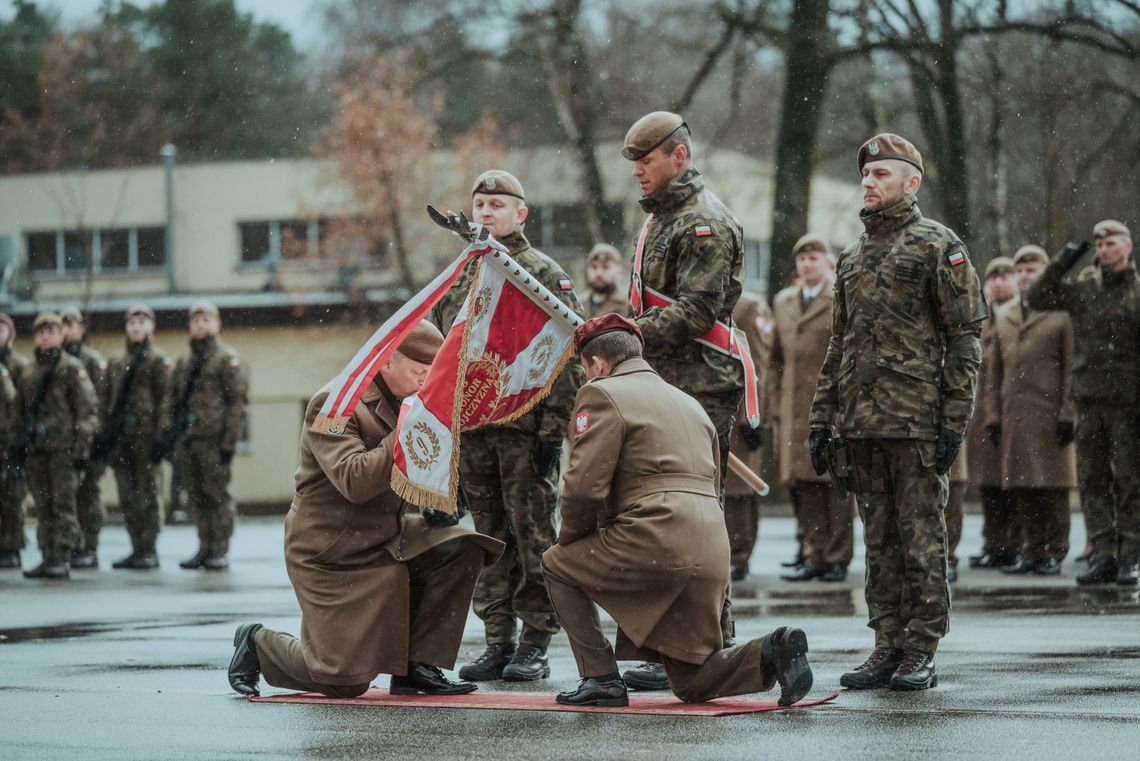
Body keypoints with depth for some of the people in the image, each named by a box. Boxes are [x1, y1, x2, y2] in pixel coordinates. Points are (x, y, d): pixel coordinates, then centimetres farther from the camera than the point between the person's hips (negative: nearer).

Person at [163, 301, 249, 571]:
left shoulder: (227, 358, -1)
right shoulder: (184, 362, 18)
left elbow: (238, 401, -7)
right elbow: (172, 399, 19)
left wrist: (230, 440, -13)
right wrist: (167, 433, 7)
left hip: (213, 438, -6)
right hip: (186, 439, 6)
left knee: (218, 494, -4)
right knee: (195, 496, 8)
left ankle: (221, 551, 1)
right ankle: (204, 547, 14)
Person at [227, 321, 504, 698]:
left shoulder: (402, 402, 7)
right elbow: (354, 481, -32)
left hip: (388, 539, 8)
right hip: (332, 553, -8)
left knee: (462, 549, -16)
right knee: (346, 680, -10)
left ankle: (416, 667, -7)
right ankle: (258, 643, 20)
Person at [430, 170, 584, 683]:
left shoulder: (545, 274, -1)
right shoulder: (457, 277, 16)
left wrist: (553, 429, -14)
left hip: (527, 427, -5)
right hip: (471, 427, 5)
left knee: (533, 534, -3)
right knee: (491, 538, 8)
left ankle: (535, 645, 1)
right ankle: (498, 641, 12)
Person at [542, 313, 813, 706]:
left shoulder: (602, 395, 1)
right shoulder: (689, 402, 27)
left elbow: (584, 486, -9)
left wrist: (570, 539, 11)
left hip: (656, 544, -8)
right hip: (712, 556, 8)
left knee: (557, 565, 17)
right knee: (691, 683, 15)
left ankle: (601, 678, 8)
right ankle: (770, 653, -9)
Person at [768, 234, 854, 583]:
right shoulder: (783, 302, 17)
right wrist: (775, 404, 12)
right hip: (795, 409, 5)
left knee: (836, 484, -3)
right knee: (803, 483, 2)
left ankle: (838, 558, 3)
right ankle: (815, 556, 7)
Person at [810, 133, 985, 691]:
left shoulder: (938, 246, -2)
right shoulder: (852, 258, 18)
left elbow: (965, 337, -6)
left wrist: (955, 421, -12)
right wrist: (821, 421, 15)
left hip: (917, 421, -7)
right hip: (863, 424, 7)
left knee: (921, 538, -3)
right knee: (879, 539, 8)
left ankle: (922, 653, 1)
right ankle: (888, 648, 13)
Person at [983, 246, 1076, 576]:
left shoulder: (1061, 313, 1)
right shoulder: (1003, 316, 17)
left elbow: (1072, 367, -3)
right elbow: (994, 370, 17)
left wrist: (1068, 415, -9)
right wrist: (993, 414, 10)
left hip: (1050, 415, -4)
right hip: (1013, 416, 5)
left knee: (1053, 487, -2)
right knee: (1021, 486, 4)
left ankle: (1054, 553, 3)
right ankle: (1028, 550, 10)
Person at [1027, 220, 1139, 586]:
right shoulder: (1084, 290, 11)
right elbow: (1037, 298, 16)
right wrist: (1062, 264, 5)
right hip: (1088, 398, 4)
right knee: (1092, 479, 4)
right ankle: (1103, 555, 9)